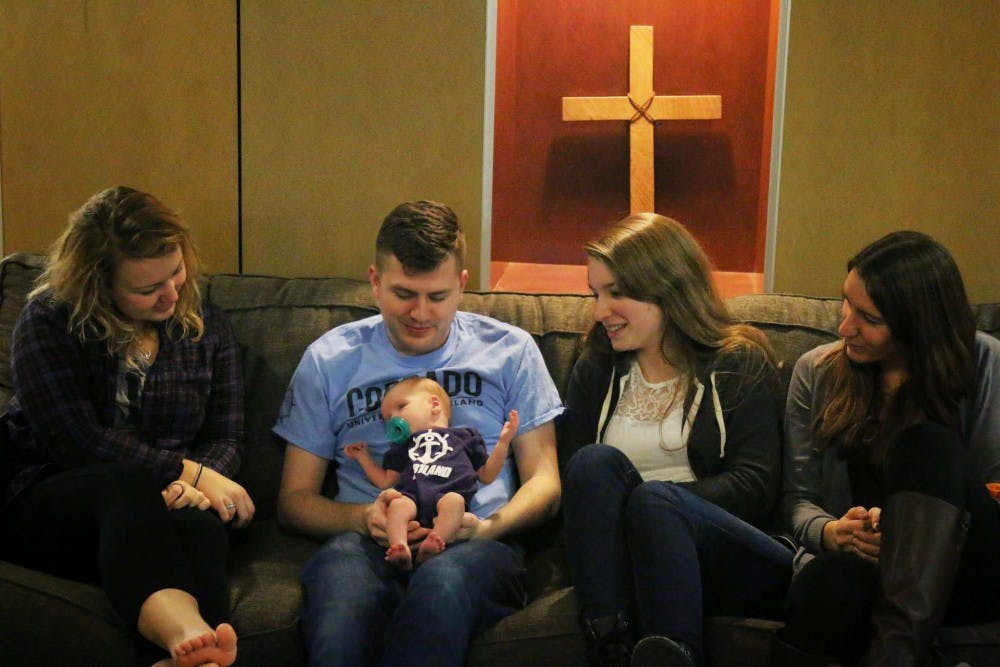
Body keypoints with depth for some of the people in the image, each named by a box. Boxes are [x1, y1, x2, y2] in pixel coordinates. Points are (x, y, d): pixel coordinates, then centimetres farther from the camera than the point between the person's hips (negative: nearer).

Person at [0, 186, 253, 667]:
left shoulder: (205, 326, 9)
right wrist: (192, 472, -16)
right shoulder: (48, 321, -1)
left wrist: (192, 485, -19)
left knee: (199, 523, -35)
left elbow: (226, 438, 5)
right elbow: (79, 440, -13)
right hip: (47, 501, -3)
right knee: (125, 482, -38)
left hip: (157, 505, 3)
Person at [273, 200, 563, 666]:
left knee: (443, 580, -39)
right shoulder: (329, 359, 15)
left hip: (475, 545, 0)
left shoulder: (509, 351, 14)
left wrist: (489, 526, -9)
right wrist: (363, 518, -8)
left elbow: (544, 481, 13)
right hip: (365, 542, 1)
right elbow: (294, 498, 14)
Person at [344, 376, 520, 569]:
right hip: (411, 496, 2)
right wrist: (363, 457, 35)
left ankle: (434, 544, -53)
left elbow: (487, 476, 25)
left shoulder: (464, 436, 29)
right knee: (397, 504, -32)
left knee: (454, 500, -35)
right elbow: (386, 481, 35)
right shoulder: (402, 446, 39)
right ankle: (399, 547, -50)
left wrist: (503, 441, 16)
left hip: (449, 493, -1)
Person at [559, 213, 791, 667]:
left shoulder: (739, 362, 8)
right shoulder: (595, 370, 19)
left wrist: (652, 499, -16)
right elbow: (571, 473, 10)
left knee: (656, 499, -34)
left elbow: (756, 484, -4)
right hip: (620, 561, 3)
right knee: (597, 461, -27)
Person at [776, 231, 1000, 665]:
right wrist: (829, 531, -15)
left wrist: (907, 529, -21)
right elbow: (797, 496, 7)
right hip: (851, 562, -1)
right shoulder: (816, 372, 7)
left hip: (962, 568, 1)